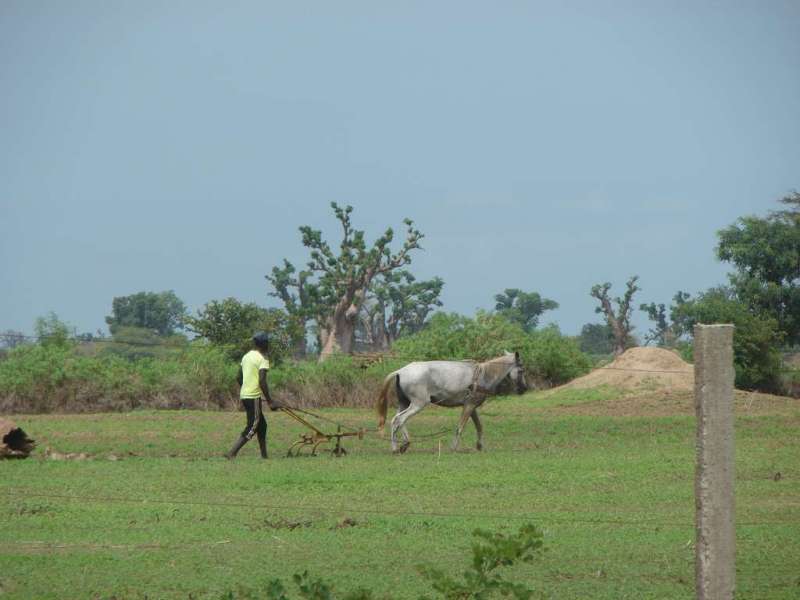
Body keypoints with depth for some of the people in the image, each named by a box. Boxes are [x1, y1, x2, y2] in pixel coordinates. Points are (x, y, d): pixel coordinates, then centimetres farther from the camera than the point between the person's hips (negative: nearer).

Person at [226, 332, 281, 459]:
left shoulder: (247, 356, 13)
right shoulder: (263, 359, -12)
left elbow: (239, 377, 18)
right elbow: (262, 381, -20)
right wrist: (269, 401, -16)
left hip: (244, 395, 9)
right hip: (254, 397, -9)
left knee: (262, 425, 17)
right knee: (252, 428, -9)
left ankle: (264, 456, 20)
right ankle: (231, 453, -18)